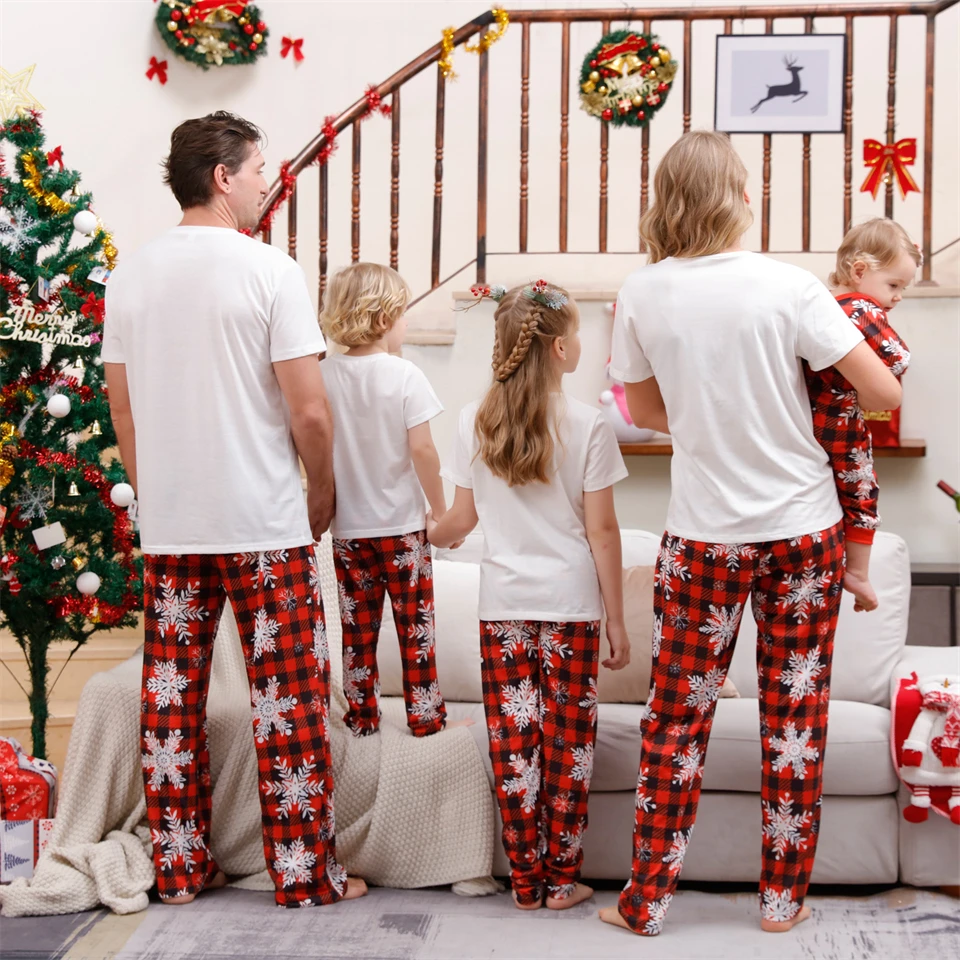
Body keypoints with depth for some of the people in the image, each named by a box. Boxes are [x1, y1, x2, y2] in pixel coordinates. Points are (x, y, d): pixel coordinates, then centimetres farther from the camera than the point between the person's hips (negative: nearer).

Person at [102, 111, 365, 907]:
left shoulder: (131, 276, 5)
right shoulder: (271, 271, -10)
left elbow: (122, 408, 10)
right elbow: (309, 409, -13)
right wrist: (322, 494, 3)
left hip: (166, 528, 5)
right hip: (263, 527, -5)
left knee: (171, 699, 11)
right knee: (288, 701, 4)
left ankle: (179, 867, 19)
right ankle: (305, 873, 9)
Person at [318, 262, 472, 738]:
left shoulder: (323, 375, -3)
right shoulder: (404, 375, -13)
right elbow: (421, 449, -15)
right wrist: (441, 510, -4)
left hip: (346, 526, 3)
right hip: (401, 524, -3)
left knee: (358, 627, 12)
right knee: (416, 623, 7)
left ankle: (361, 716, 18)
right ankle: (425, 716, 13)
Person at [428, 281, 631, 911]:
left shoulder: (475, 424, 1)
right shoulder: (587, 426, -8)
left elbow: (463, 517, 9)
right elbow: (601, 530, -7)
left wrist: (428, 534, 32)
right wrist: (617, 620, 0)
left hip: (503, 605, 3)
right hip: (570, 605, -2)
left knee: (514, 743, 7)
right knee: (568, 743, 7)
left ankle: (526, 882, 14)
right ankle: (562, 880, 14)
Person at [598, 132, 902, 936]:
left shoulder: (643, 294, -6)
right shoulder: (789, 286, -12)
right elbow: (884, 395, -10)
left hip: (704, 537, 1)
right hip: (805, 529, -1)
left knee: (679, 719, 10)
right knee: (796, 717, 11)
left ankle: (648, 900, 18)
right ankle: (784, 899, 21)